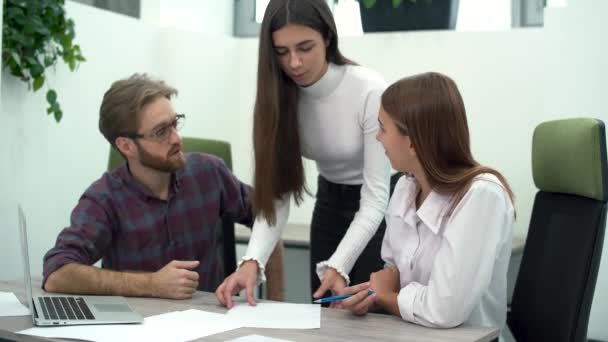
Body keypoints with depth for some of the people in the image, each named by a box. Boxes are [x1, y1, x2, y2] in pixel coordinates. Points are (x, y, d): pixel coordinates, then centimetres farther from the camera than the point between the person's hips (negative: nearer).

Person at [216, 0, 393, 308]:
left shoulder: (370, 91, -28)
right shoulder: (279, 97, -14)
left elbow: (375, 197, -26)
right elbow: (277, 193, -16)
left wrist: (338, 266, -38)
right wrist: (252, 261, -31)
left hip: (379, 209, -4)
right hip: (329, 205, 4)